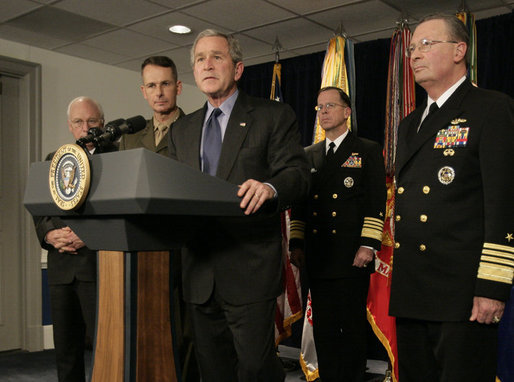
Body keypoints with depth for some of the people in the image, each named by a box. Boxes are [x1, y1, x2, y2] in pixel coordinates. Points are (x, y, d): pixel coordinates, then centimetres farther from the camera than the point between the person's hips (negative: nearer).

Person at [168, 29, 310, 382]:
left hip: (250, 270, -5)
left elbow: (298, 173, -8)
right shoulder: (182, 130, 18)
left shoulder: (274, 116, 2)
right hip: (200, 275, 6)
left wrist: (269, 188, -30)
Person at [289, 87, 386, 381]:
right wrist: (296, 244, 8)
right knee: (323, 329, 9)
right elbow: (300, 204, 16)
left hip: (352, 257, -4)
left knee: (352, 328, 1)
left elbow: (376, 202, -3)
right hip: (318, 258, 4)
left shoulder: (368, 151, 4)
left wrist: (368, 246, -12)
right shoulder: (309, 155, 16)